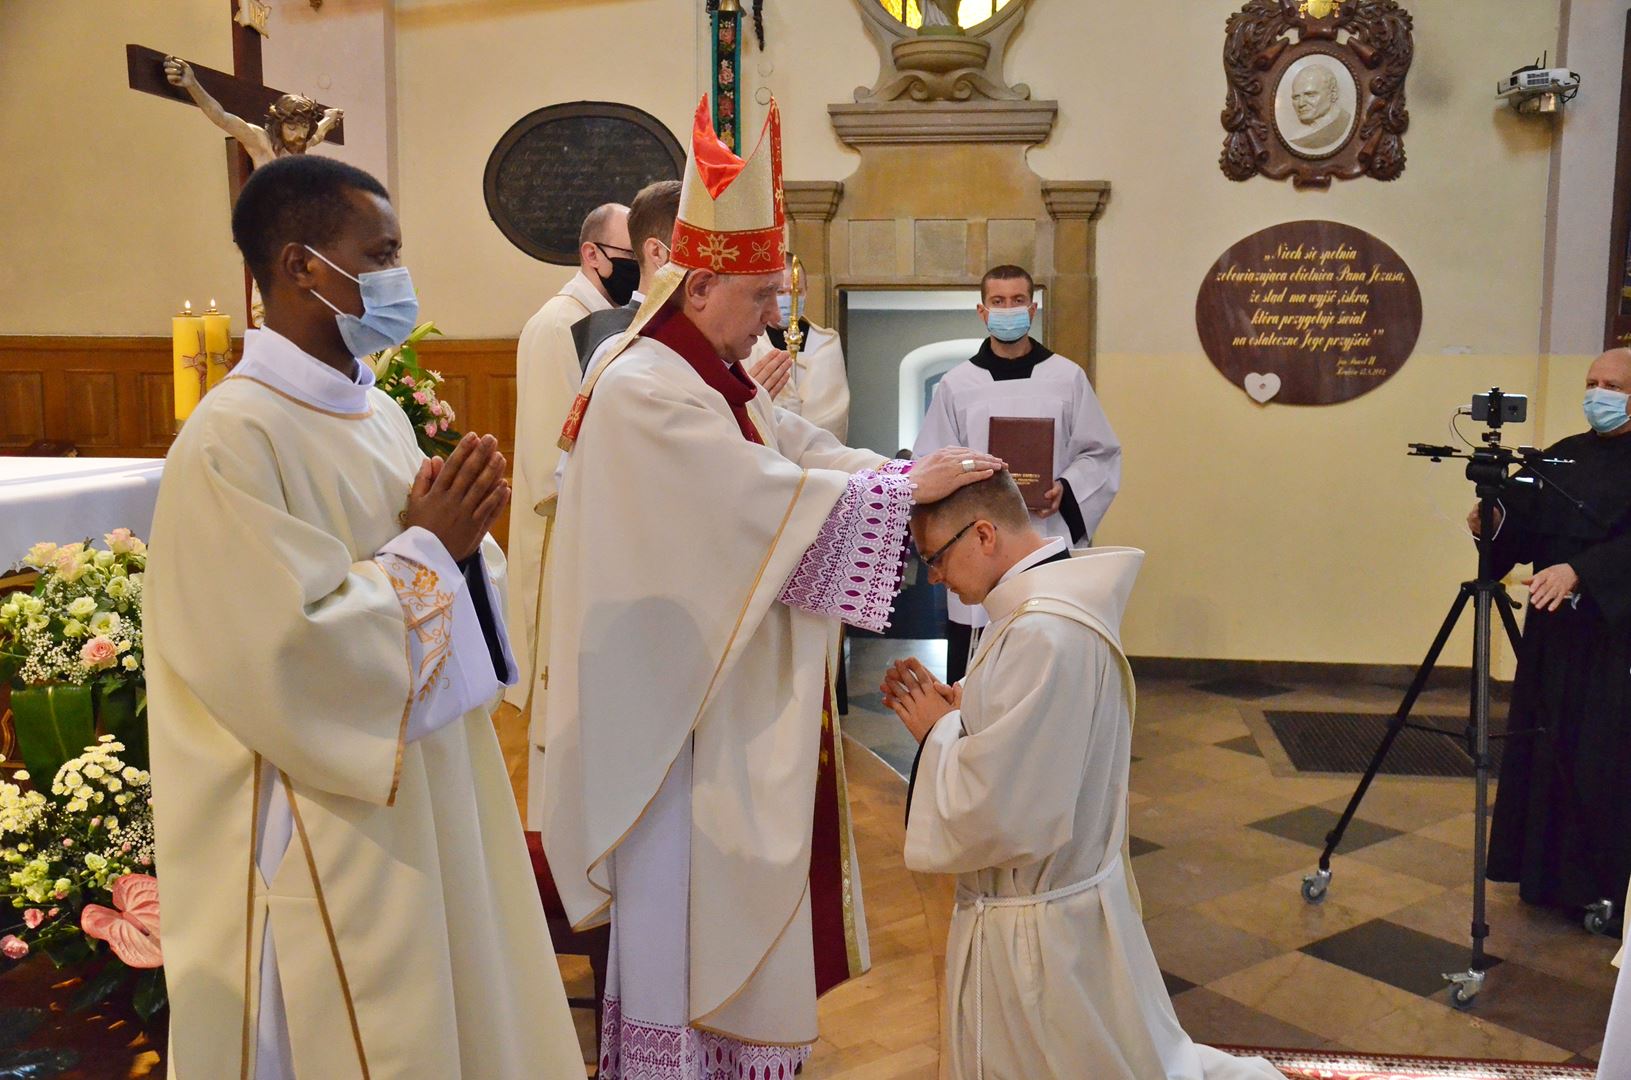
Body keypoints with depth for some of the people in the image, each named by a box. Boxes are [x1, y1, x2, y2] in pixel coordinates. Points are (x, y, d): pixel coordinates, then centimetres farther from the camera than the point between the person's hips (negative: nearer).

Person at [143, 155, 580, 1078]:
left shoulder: (378, 413, 6)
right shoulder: (234, 438, -18)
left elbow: (447, 584, 11)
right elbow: (288, 659, -24)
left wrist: (462, 537, -10)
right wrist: (427, 545, -17)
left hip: (431, 796, 8)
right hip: (326, 837, -8)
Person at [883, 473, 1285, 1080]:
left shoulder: (1043, 635, -29)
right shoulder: (1062, 600, 1)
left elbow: (990, 812, -28)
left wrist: (938, 728, -13)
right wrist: (954, 707, -2)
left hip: (1032, 932, -9)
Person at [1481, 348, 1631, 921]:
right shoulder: (1560, 457, 11)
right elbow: (1523, 530, 6)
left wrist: (1578, 570, -31)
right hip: (1552, 631, 5)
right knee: (1542, 753, 7)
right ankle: (1546, 876, 20)